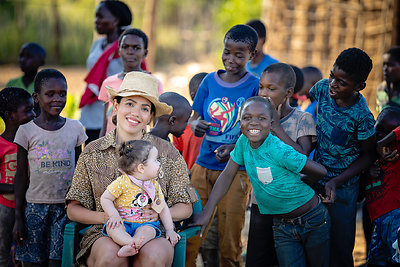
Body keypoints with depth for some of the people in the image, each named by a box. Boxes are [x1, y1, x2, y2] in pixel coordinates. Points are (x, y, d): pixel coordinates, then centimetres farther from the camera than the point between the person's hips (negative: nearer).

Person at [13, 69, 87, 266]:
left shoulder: (75, 128, 5)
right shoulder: (27, 131, 0)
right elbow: (21, 176, 4)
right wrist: (18, 217, 1)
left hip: (66, 207, 1)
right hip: (36, 206, -1)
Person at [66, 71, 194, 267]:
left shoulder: (168, 152, 6)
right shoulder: (93, 152, 7)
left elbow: (185, 207, 9)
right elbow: (73, 210, 7)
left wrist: (160, 214, -12)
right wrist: (106, 217, -13)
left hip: (154, 234, 0)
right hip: (105, 234, 0)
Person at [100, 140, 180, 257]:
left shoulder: (154, 185, 7)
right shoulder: (122, 183, -9)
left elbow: (163, 208, 13)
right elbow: (105, 199, -3)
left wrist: (170, 230, 4)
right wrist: (114, 215, -20)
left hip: (144, 223, 3)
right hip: (123, 223, -3)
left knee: (149, 230, -31)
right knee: (112, 227, -34)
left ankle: (131, 247, -54)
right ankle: (133, 243, -57)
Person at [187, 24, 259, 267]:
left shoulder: (255, 86, -4)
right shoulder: (210, 80, 7)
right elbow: (194, 118, 13)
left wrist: (235, 148, -21)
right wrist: (196, 125, -11)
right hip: (203, 165, 3)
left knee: (229, 244, 1)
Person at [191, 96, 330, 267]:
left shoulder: (279, 151, -24)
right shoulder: (243, 142, -7)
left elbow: (321, 172, -16)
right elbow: (227, 176, 1)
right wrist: (207, 212, -6)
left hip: (313, 222, -4)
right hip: (282, 226, 4)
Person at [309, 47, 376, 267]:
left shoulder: (362, 116, -22)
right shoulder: (322, 88, -10)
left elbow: (367, 155, -9)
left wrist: (336, 182, -18)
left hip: (343, 188, -4)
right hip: (314, 177, 4)